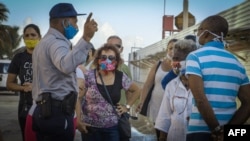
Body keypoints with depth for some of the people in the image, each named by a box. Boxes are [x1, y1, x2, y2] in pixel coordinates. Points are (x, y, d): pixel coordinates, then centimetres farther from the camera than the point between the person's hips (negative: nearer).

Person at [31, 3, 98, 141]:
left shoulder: (44, 42, 21)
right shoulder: (56, 42, -14)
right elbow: (67, 65, -36)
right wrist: (86, 38, -41)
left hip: (44, 110, 10)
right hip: (57, 112, -10)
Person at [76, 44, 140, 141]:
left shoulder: (121, 77, -1)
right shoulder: (89, 76, -7)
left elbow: (136, 90, 14)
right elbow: (78, 98, -3)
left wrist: (127, 106, 5)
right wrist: (78, 120, -8)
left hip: (112, 128, 1)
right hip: (90, 127, -1)